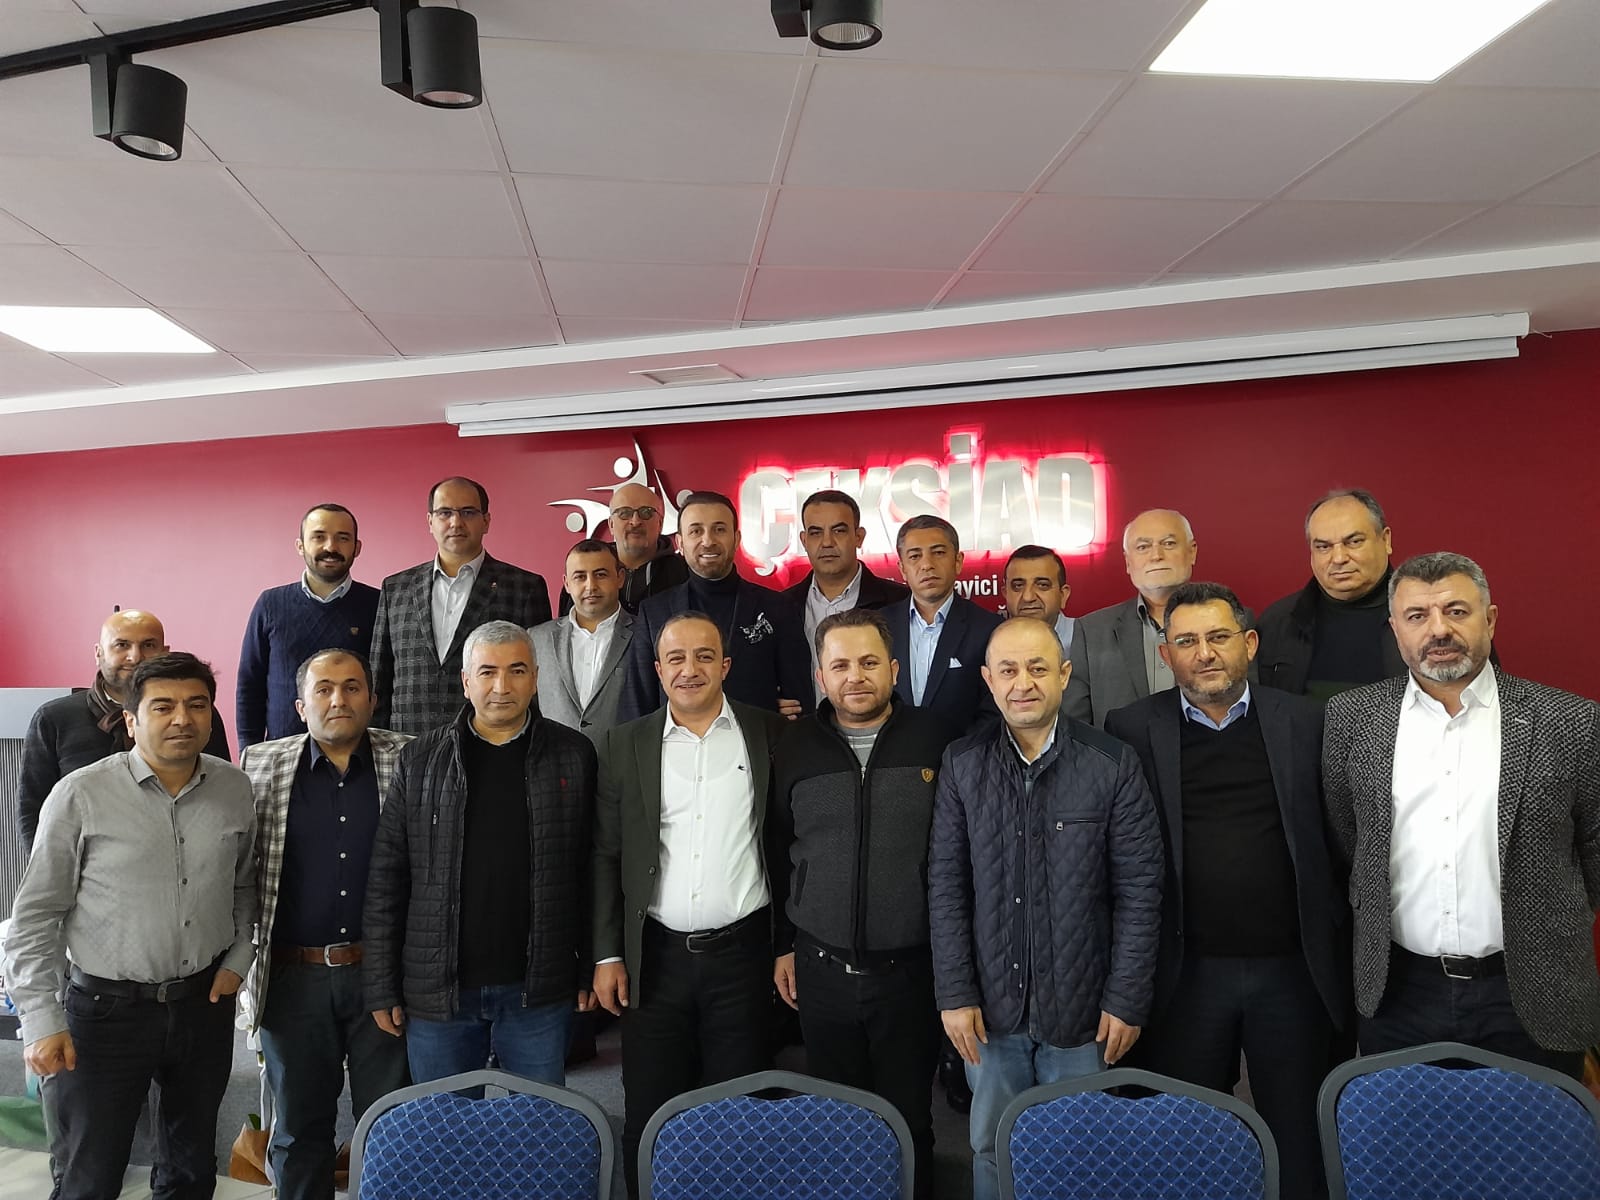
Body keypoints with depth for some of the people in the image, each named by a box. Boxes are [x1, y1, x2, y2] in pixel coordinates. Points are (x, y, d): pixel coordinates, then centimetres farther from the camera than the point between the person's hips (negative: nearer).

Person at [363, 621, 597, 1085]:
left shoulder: (573, 756, 0)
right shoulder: (421, 760, 1)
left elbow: (594, 870, 2)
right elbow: (385, 879, 2)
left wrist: (591, 968, 0)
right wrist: (382, 988, 0)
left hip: (538, 992, 0)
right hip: (436, 991, 1)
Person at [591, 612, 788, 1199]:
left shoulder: (768, 733, 0)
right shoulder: (625, 743, 3)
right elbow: (606, 856, 5)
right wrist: (607, 955, 1)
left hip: (742, 952, -1)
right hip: (656, 956, 1)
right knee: (649, 1113, 10)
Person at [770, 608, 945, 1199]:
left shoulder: (932, 741, -5)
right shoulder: (795, 749, 1)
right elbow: (776, 854, 9)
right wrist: (783, 946, 9)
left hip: (911, 969, -1)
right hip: (821, 970, 2)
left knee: (909, 1121, 12)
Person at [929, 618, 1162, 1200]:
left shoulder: (1114, 764, -8)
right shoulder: (961, 765, -2)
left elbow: (1139, 891, -6)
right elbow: (946, 886, -2)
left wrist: (1127, 1000, -7)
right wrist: (954, 994, -4)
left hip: (1083, 1008, -1)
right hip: (990, 1005, 2)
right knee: (992, 1151, 16)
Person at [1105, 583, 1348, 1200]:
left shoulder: (1302, 721, 2)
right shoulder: (1133, 729, -3)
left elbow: (1334, 833, 6)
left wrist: (1333, 946, 2)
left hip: (1290, 969, 1)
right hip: (1185, 973, -1)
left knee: (1299, 1141, 15)